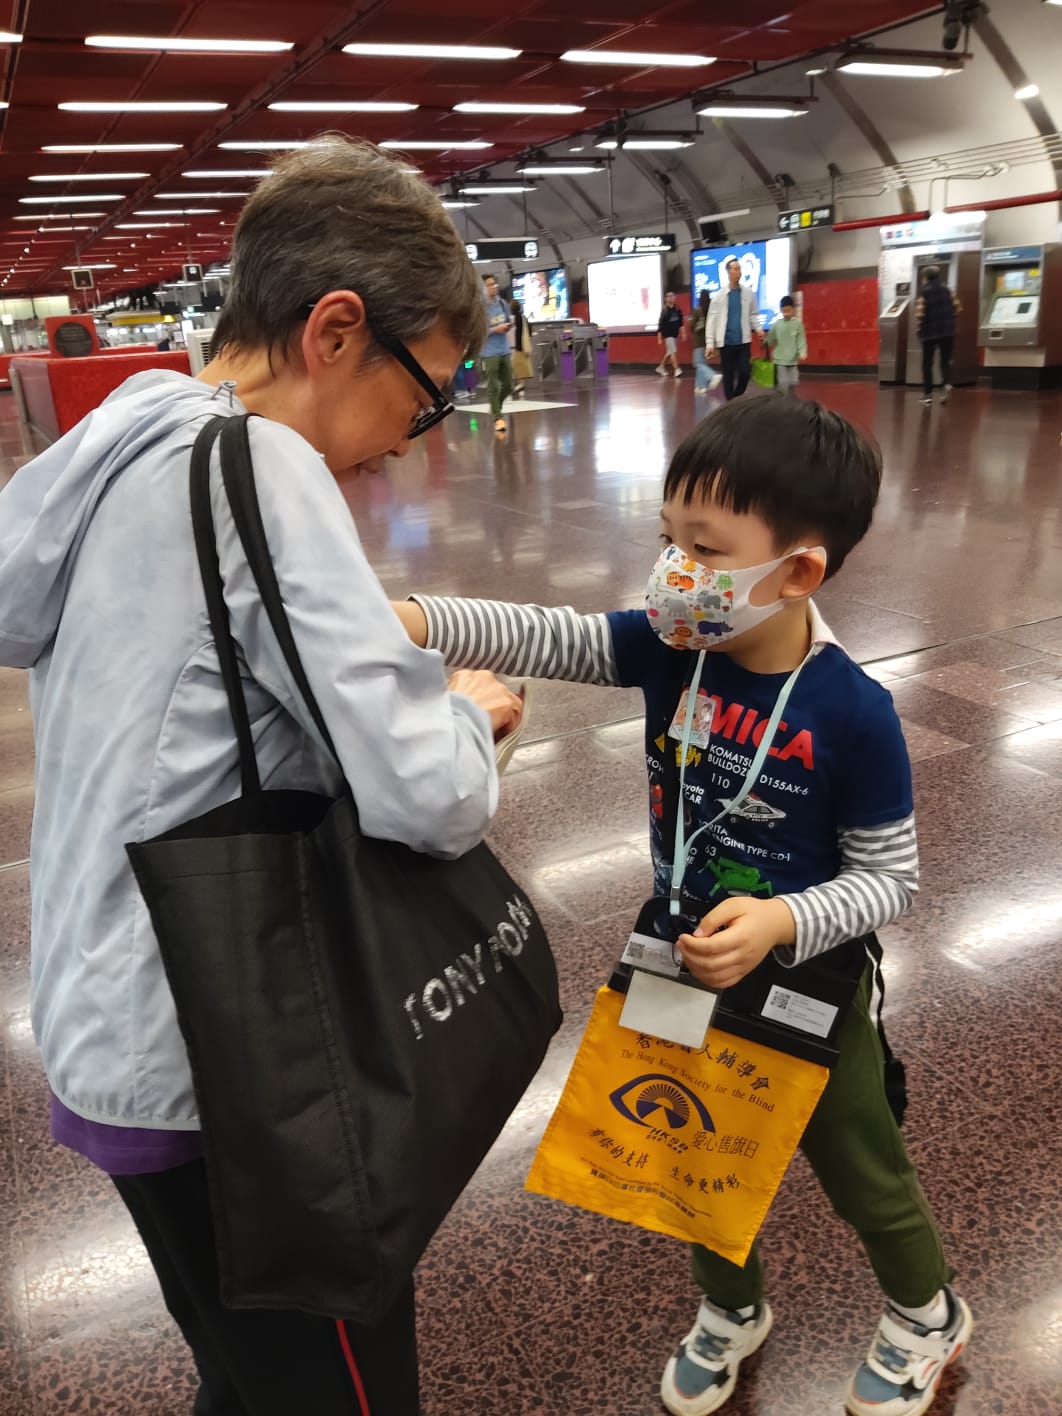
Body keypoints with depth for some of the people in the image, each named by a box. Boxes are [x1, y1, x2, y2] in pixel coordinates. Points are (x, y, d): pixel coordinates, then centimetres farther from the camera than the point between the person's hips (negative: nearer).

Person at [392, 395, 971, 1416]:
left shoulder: (852, 715, -26)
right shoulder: (668, 648, -15)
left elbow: (889, 877, -18)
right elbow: (535, 639, -24)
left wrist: (779, 923, -33)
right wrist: (410, 621, -39)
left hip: (806, 982, -4)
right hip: (685, 961, 4)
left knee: (860, 1169, 22)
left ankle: (927, 1313, 55)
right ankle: (732, 1309, 55)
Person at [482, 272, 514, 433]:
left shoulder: (502, 303, 8)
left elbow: (509, 321, 20)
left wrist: (508, 326, -4)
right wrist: (496, 329, -19)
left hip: (505, 350, 6)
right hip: (490, 352, -6)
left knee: (508, 385, 12)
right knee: (493, 386, -4)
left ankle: (496, 407, 35)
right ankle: (498, 418, 3)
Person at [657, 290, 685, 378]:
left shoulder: (677, 309, 4)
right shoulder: (664, 310, -10)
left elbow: (680, 323, 10)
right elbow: (660, 324, -9)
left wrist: (683, 333, 7)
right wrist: (659, 337, -11)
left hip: (675, 333, 6)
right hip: (667, 334, -6)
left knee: (670, 352, 15)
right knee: (673, 351, -13)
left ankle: (661, 367, 31)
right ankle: (676, 370, -13)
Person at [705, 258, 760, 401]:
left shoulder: (748, 293, 4)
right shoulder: (719, 295, -1)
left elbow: (753, 314, 10)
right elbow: (712, 320, -2)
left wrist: (758, 328, -9)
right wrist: (710, 343, -8)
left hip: (744, 341, 1)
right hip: (726, 342, -1)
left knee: (745, 373, -4)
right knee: (728, 376, 5)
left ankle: (737, 400, 19)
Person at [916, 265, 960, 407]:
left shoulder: (924, 292, -8)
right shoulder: (946, 289, 5)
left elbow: (920, 313, -16)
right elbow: (957, 308, 5)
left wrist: (919, 326, 0)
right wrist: (948, 318, 19)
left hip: (930, 331, -3)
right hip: (947, 330, 3)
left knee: (927, 364, 6)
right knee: (945, 360, 10)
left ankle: (927, 395, 4)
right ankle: (947, 384, -16)